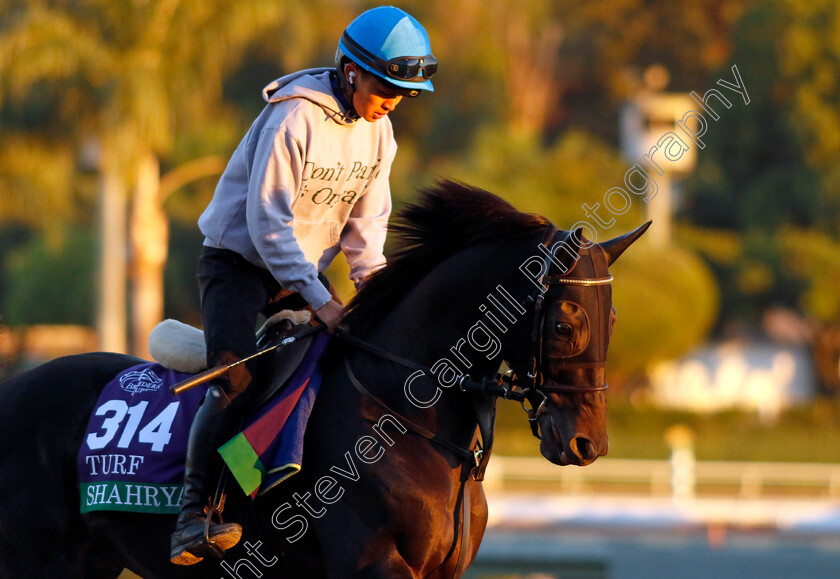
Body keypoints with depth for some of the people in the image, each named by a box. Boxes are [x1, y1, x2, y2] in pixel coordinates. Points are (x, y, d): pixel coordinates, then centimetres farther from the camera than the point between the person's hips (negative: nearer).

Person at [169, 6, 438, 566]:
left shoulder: (378, 130, 1)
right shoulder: (295, 118, -23)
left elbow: (366, 222, 9)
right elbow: (268, 220, -24)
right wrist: (318, 300, -27)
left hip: (305, 266, 8)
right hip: (240, 260, -8)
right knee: (236, 377, -25)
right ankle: (196, 512, -31)